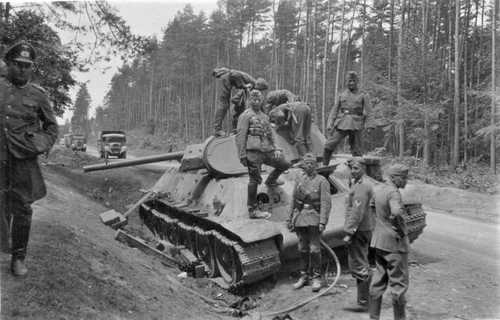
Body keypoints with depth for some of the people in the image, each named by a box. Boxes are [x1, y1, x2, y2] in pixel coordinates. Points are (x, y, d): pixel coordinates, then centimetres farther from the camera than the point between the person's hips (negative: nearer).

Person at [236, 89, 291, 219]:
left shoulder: (265, 116, 21)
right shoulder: (246, 115, -2)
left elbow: (270, 134, 27)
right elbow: (240, 136, -8)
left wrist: (274, 149, 15)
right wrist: (242, 155, -14)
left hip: (267, 150, 7)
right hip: (253, 151, -7)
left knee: (285, 164, 14)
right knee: (254, 180, -8)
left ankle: (271, 180, 40)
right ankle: (253, 210, 0)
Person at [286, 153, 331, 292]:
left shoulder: (322, 181, -4)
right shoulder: (299, 180, 11)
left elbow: (326, 203, -11)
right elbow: (293, 200, 14)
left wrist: (322, 222, -19)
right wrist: (290, 218, 12)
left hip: (314, 217, -5)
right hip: (300, 217, 5)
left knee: (314, 249, -2)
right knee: (303, 248, 12)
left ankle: (316, 278, 12)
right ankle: (304, 276, 24)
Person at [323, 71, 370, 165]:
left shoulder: (362, 96, 10)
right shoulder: (342, 95, 15)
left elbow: (366, 113, 8)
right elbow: (334, 111, 13)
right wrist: (330, 125, 1)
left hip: (355, 126, -1)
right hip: (341, 124, 1)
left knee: (356, 150, 0)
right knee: (329, 145, -8)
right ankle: (324, 167, 1)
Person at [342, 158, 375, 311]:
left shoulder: (361, 186, -17)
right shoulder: (364, 184, 16)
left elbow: (357, 211, -22)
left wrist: (349, 232, -22)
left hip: (359, 230, -11)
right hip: (365, 230, 11)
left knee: (359, 266, -4)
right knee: (363, 264, 18)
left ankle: (363, 302, 4)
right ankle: (369, 298, 29)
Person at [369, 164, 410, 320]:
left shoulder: (378, 189, 8)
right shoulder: (394, 192, -18)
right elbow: (396, 213, -36)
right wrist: (401, 230, -20)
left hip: (379, 241, 9)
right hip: (394, 242, -8)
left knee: (379, 279, 15)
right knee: (399, 282, 4)